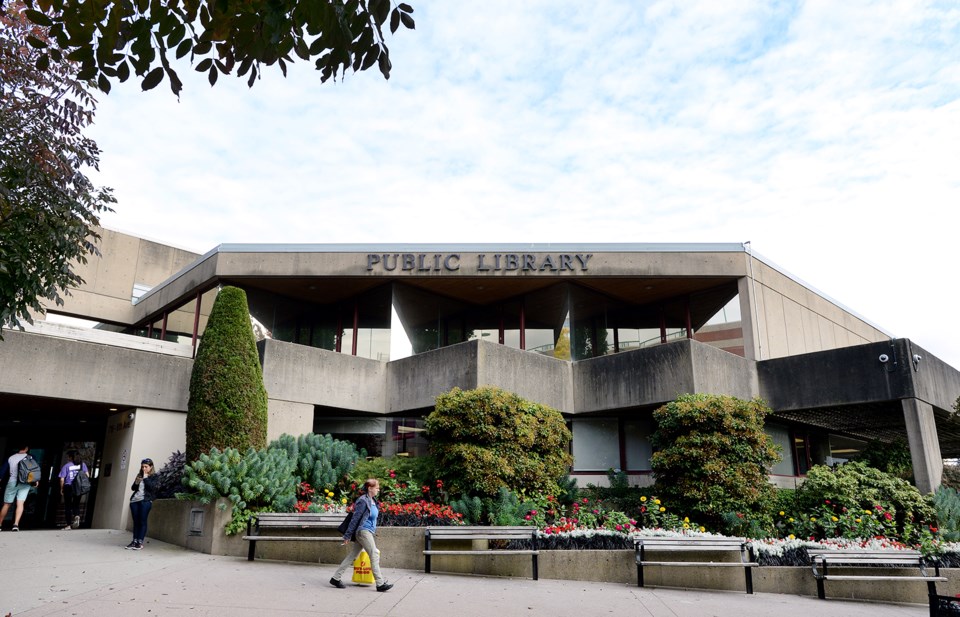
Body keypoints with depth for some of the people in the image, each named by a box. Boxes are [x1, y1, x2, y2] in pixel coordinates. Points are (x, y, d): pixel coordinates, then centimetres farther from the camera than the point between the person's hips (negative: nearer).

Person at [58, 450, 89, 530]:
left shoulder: (66, 466, -4)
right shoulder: (82, 464, 4)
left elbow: (62, 479, -7)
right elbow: (87, 475, 1)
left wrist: (61, 489, 3)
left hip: (68, 487, -3)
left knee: (68, 506, 7)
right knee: (76, 504, 15)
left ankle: (69, 524, 8)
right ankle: (77, 516, -14)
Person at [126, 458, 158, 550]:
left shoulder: (153, 477, 3)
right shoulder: (139, 475, 18)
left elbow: (152, 487, -13)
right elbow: (133, 488, 18)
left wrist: (146, 478, -11)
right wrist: (136, 483, -2)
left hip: (145, 501, -5)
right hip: (135, 500, 5)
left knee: (142, 521, -7)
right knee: (136, 521, 5)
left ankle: (140, 542, -5)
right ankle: (134, 541, 11)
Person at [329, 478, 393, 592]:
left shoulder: (373, 501, 13)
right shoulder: (363, 501, -14)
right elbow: (355, 518, -14)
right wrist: (347, 536, -13)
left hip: (368, 531, 9)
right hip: (363, 531, -9)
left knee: (352, 556, 11)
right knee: (374, 555, -8)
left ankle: (336, 578, 18)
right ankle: (380, 583, -5)